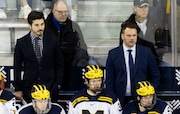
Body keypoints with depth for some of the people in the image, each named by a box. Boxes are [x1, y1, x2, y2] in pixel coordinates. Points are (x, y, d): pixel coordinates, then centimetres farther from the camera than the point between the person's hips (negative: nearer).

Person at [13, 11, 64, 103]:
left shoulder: (53, 41, 0)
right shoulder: (21, 43, -2)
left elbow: (59, 64, 8)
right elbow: (17, 67, 3)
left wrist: (58, 84, 4)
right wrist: (18, 89, 3)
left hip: (50, 88, 0)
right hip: (29, 88, 0)